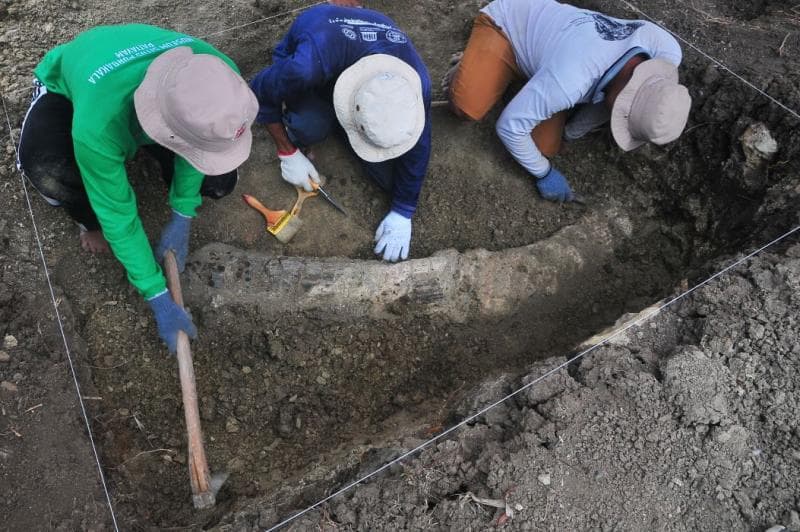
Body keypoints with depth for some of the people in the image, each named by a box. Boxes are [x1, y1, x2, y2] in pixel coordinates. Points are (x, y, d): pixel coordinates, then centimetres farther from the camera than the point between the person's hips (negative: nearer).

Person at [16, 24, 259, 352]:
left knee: (219, 181, -12)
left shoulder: (216, 73, -37)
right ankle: (91, 219, -1)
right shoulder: (99, 127, -46)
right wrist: (158, 297, -28)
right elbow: (119, 216, -33)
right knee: (47, 171, -36)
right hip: (67, 87, -3)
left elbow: (200, 139, -17)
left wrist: (182, 218, -15)